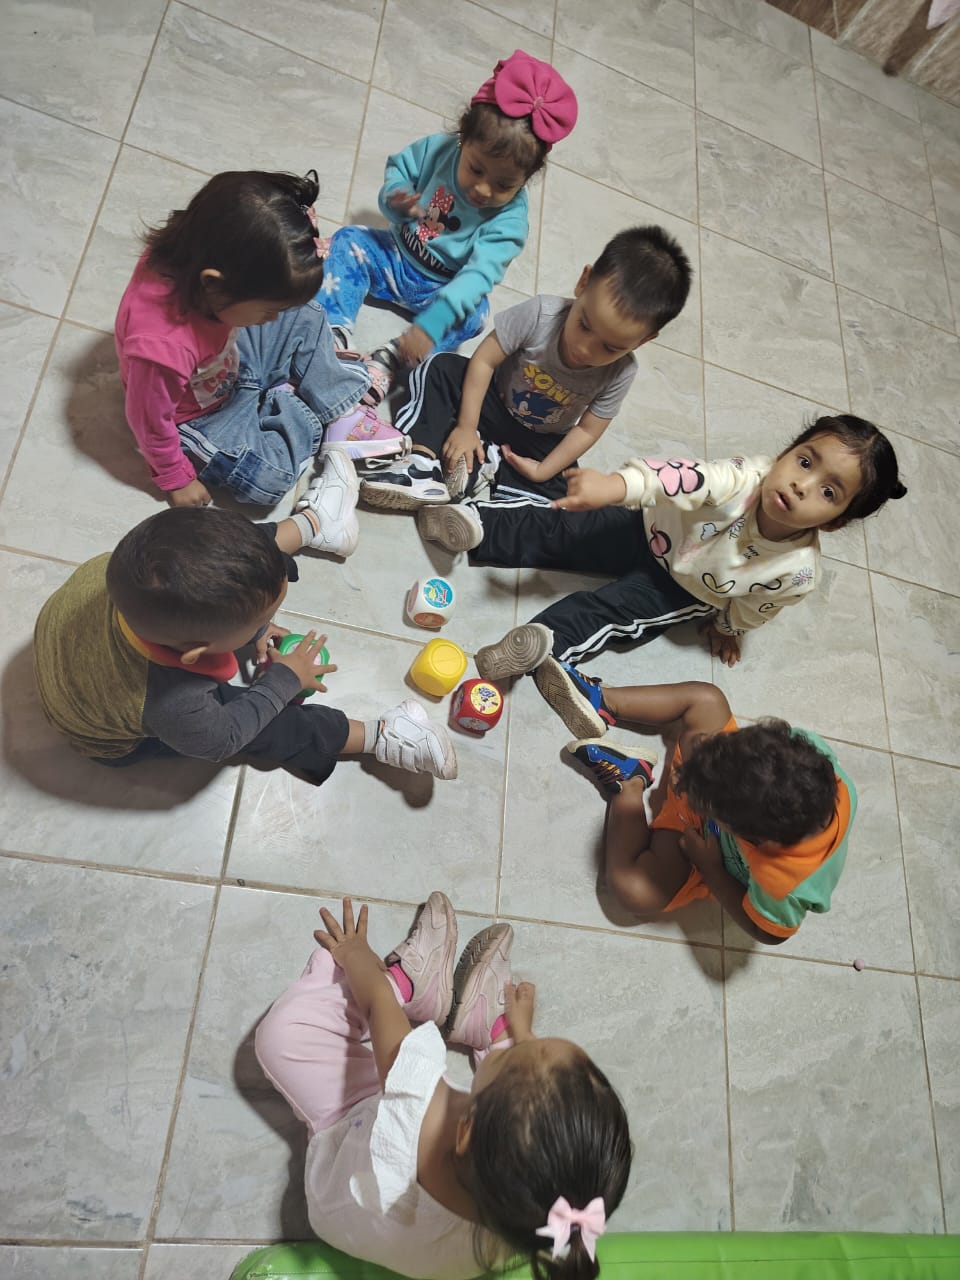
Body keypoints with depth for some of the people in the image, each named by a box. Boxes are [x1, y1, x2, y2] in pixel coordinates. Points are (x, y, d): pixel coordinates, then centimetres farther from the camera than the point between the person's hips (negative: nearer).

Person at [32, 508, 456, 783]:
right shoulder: (178, 707, -47)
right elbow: (222, 737, -23)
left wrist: (254, 628, -9)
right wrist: (285, 679, -14)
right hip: (115, 739, -4)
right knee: (268, 728, -4)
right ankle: (378, 737, 13)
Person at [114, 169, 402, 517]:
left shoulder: (196, 255, -28)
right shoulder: (162, 348, -45)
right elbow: (152, 425, -27)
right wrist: (177, 479, -12)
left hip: (231, 360, 7)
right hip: (200, 418, -6)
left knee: (306, 319, 1)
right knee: (268, 478, -17)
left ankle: (342, 411, 11)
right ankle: (285, 405, 10)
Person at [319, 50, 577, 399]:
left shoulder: (509, 221, -25)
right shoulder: (438, 148, -16)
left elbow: (478, 276, -36)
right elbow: (398, 166, 0)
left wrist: (430, 324, -49)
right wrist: (394, 200, -26)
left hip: (439, 289, -3)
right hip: (396, 256, 4)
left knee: (473, 314, -31)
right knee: (348, 241, -17)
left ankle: (389, 360, -40)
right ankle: (335, 332, -29)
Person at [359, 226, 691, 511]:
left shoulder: (621, 372, -25)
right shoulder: (539, 314, -31)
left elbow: (587, 430, -15)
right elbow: (484, 360, -23)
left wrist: (543, 470, -20)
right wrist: (465, 426, -22)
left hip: (539, 440, 1)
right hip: (495, 401, 0)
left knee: (551, 492, -23)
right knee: (440, 368, -22)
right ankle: (424, 464, -31)